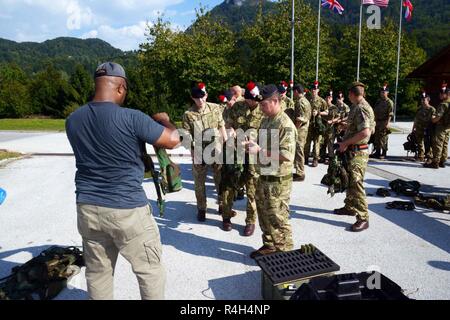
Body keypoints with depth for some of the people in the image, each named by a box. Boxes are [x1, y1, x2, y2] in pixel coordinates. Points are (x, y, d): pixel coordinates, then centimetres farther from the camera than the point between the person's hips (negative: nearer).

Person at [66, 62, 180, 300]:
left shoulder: (73, 120, 2)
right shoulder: (130, 118, -17)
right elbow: (173, 140, -12)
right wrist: (164, 120, 9)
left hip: (87, 208, 6)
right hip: (127, 210, -6)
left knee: (97, 273, 19)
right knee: (150, 270, 12)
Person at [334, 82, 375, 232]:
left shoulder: (361, 108, -18)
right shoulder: (356, 107, 13)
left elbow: (365, 132, -29)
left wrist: (346, 143, -22)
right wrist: (343, 124, 38)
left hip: (358, 152, -10)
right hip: (352, 151, 10)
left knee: (356, 183, -11)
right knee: (349, 180, 19)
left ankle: (363, 218, -6)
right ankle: (350, 207, 34)